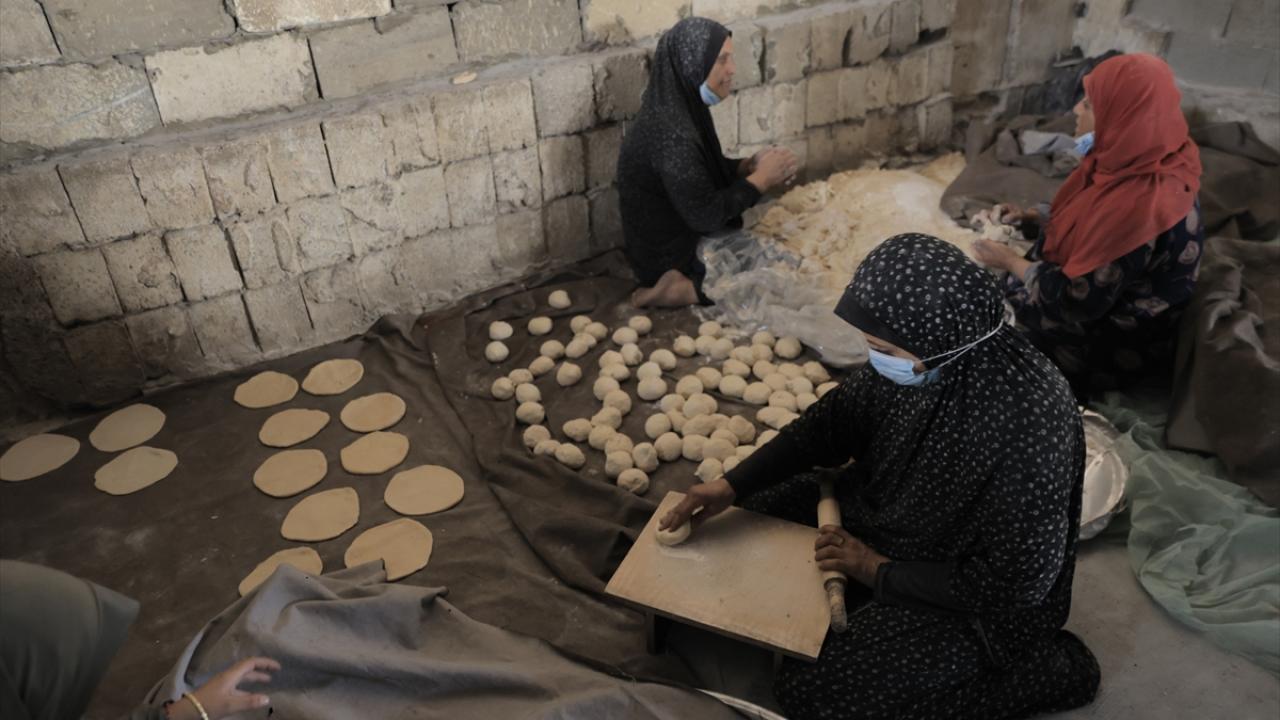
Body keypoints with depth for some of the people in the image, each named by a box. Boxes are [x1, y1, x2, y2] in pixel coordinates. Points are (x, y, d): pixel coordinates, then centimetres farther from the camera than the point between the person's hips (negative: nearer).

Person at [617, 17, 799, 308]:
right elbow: (706, 215, -26)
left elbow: (706, 171, 12)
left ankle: (685, 284, 11)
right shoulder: (671, 132, -30)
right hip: (671, 257, -9)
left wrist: (750, 165, -5)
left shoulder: (682, 107, -1)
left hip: (684, 237, 9)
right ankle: (685, 290, -4)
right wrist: (761, 178, -15)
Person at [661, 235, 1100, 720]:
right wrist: (732, 486, -8)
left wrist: (880, 571, -18)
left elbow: (1016, 583, -26)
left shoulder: (1028, 429, -37)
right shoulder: (924, 352, -19)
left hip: (972, 598, -6)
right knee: (758, 512, 6)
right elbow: (839, 417, -3)